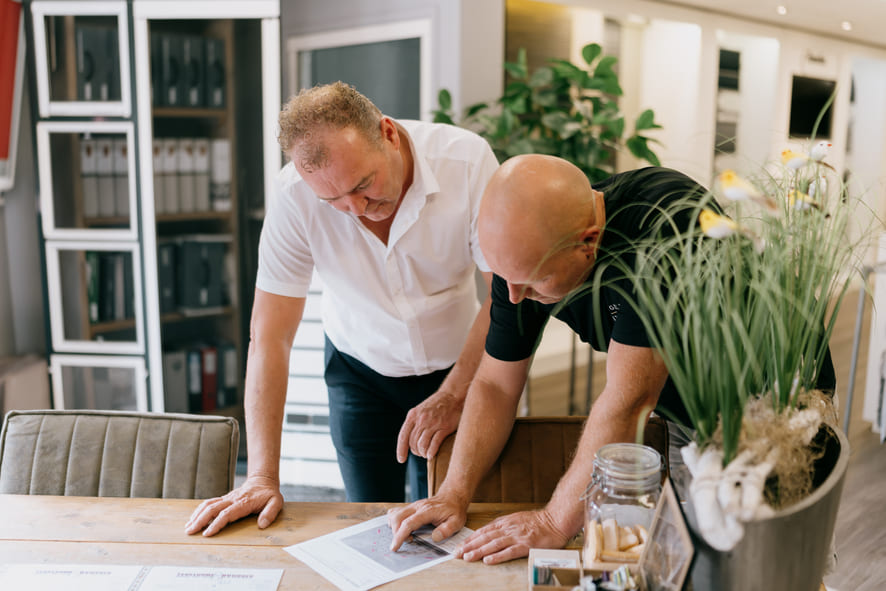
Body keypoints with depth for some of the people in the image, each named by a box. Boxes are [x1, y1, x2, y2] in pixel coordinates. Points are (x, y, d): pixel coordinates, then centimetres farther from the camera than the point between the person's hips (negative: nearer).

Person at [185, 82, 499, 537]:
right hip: (360, 367, 1)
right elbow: (270, 336, -22)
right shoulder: (295, 197, -25)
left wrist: (453, 395, -24)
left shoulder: (467, 160, -26)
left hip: (456, 365, 0)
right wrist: (262, 477, -26)